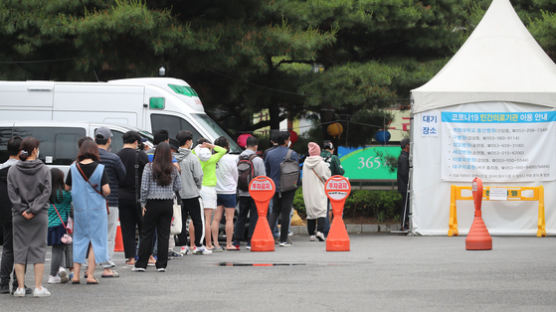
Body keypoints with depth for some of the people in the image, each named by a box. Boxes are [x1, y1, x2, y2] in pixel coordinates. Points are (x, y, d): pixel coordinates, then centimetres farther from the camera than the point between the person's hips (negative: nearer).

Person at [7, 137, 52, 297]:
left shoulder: (13, 170, 0)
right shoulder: (44, 170, -3)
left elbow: (11, 192, -5)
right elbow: (46, 192, -8)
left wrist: (22, 210, -5)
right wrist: (34, 210, -9)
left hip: (19, 216, 1)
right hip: (40, 217, -1)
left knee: (20, 249, 6)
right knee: (38, 249, 4)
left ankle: (20, 287, 3)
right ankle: (38, 287, 2)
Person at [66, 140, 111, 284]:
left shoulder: (74, 168, -4)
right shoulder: (100, 168, -10)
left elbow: (67, 188, 3)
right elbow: (106, 190, -15)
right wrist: (105, 194, 7)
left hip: (79, 209, 2)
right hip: (97, 209, -2)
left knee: (79, 240, 13)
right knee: (95, 240, 6)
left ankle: (76, 274, 9)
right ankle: (90, 275, 1)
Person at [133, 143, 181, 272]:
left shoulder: (149, 167, -8)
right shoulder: (173, 169, 0)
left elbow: (144, 188, -8)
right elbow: (178, 187, 7)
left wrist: (143, 203, 1)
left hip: (153, 203, -2)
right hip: (168, 203, 2)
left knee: (147, 234, 4)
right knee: (164, 234, 7)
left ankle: (141, 264, 4)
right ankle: (161, 265, 7)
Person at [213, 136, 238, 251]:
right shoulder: (231, 159, -12)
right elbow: (235, 176, -1)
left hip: (216, 191, 4)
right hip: (229, 192, -4)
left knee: (216, 219, 6)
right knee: (229, 219, 1)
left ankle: (215, 243, 5)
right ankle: (229, 244, 1)